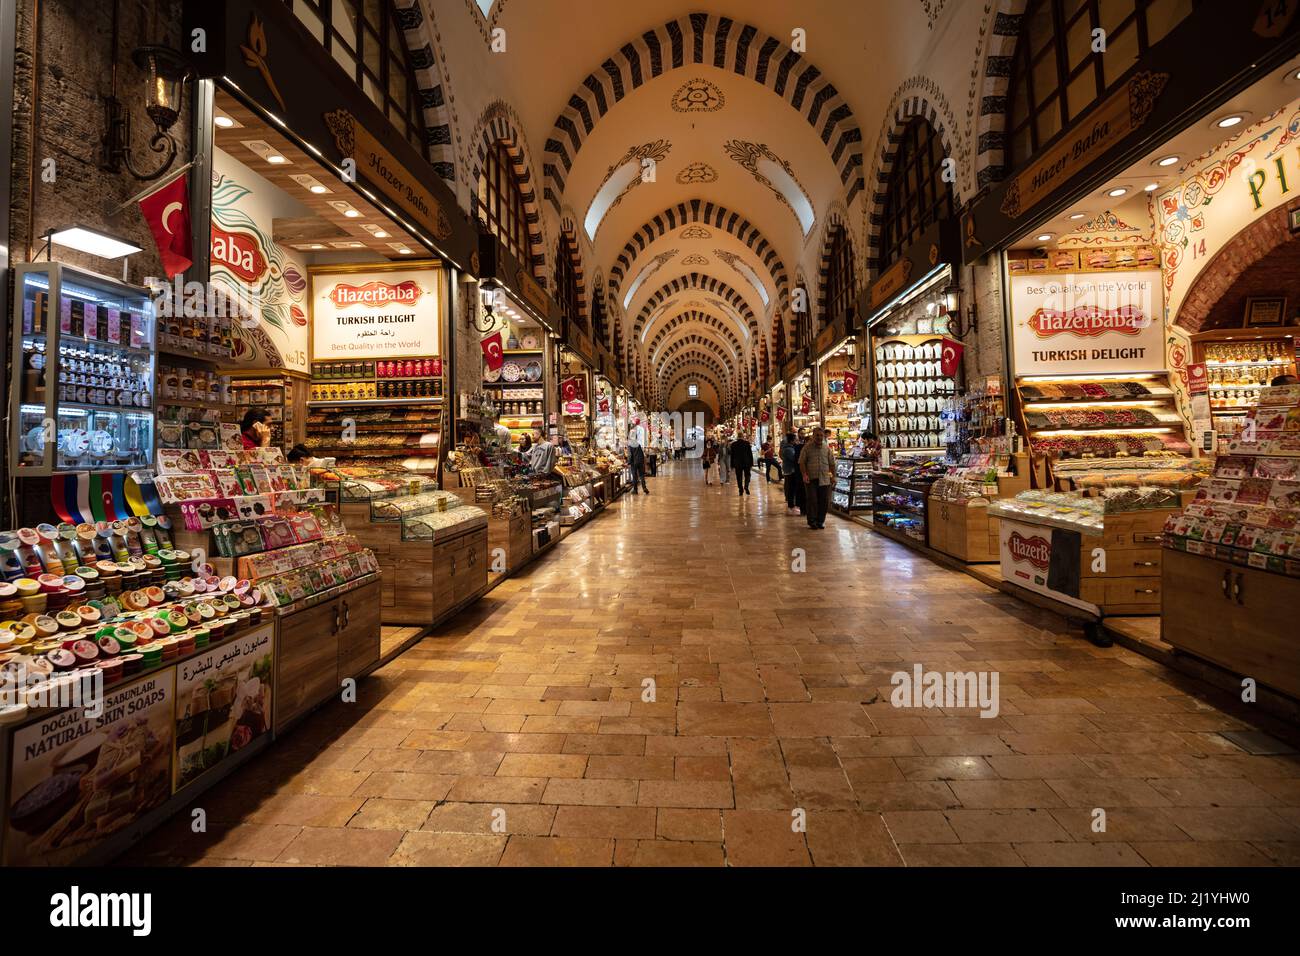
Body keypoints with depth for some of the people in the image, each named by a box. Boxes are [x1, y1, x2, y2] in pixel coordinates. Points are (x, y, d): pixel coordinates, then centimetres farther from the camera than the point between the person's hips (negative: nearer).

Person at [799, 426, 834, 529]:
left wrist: (833, 475, 9)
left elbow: (832, 463, 16)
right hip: (811, 479, -3)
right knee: (812, 500, -4)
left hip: (824, 479, 3)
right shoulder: (807, 447, 2)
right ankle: (812, 521, 7)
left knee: (824, 501, 3)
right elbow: (802, 462, -1)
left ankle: (820, 521, 15)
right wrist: (804, 474, -12)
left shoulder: (827, 448, 11)